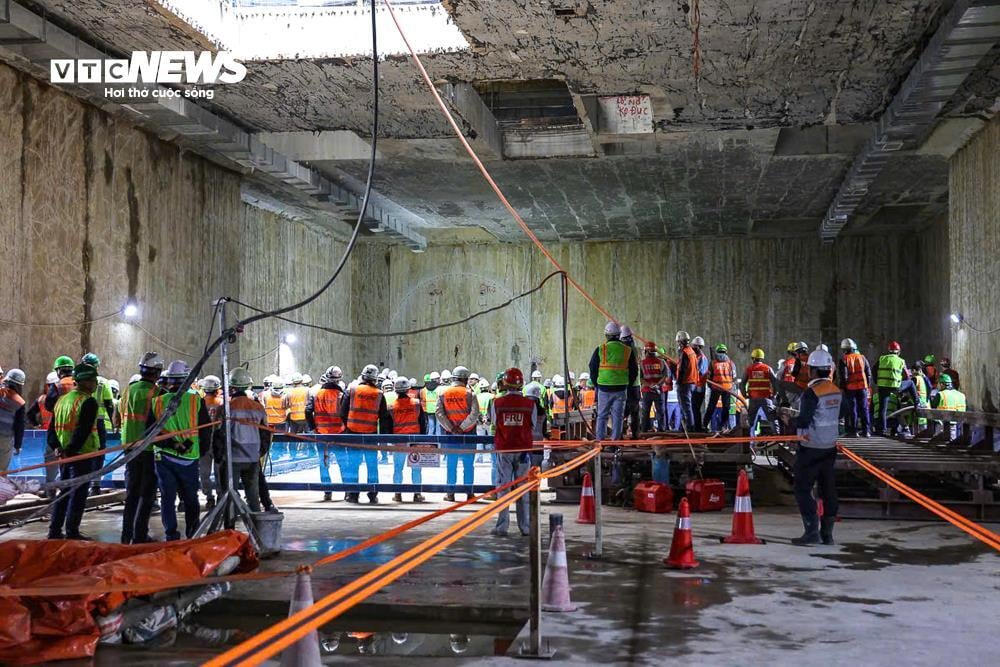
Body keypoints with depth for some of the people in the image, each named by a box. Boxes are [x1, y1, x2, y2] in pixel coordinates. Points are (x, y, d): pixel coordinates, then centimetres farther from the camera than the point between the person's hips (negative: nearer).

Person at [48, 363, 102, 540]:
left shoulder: (62, 400, 13)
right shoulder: (88, 402, -13)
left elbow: (52, 428, 11)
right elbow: (83, 430, -22)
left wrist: (57, 448, 1)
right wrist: (71, 450, -18)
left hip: (64, 455, 8)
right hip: (82, 455, -8)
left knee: (64, 492, 16)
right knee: (78, 494, -1)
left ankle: (54, 531, 18)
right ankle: (72, 532, 1)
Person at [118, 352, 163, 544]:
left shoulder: (129, 389, 4)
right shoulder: (154, 392, -14)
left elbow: (119, 416, 11)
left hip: (129, 447, 6)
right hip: (149, 448, -6)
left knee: (131, 492, 16)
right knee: (147, 493, 3)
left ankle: (127, 535, 19)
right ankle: (140, 536, 0)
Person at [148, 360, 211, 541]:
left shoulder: (157, 402, -1)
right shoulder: (196, 401, -6)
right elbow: (205, 430, -1)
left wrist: (170, 444, -10)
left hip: (163, 457, 1)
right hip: (189, 459, -1)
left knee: (167, 499, 7)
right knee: (190, 499, 13)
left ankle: (171, 536, 4)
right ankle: (193, 535, 18)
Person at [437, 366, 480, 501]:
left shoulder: (443, 394, 3)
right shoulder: (469, 394, -6)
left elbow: (439, 414, -4)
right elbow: (474, 414, -15)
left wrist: (451, 428, -7)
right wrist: (462, 427, -12)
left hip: (450, 434, 2)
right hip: (468, 434, -2)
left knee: (451, 465, 8)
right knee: (468, 465, 4)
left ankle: (450, 493, 9)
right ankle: (469, 493, 6)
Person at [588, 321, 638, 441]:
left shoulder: (600, 349, -3)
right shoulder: (627, 350, 3)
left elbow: (592, 369, 3)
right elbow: (634, 371, 9)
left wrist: (597, 384, 15)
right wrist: (627, 385, 18)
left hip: (604, 388, -1)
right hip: (621, 389, 1)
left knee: (602, 415, 7)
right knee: (618, 416, 5)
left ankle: (600, 439, 5)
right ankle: (615, 439, 3)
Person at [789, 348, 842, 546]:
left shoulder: (812, 393, -18)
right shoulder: (837, 391, 5)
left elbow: (803, 420, -20)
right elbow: (840, 416, 14)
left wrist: (792, 421, -1)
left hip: (811, 448, -8)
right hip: (830, 447, 8)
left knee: (803, 489, -1)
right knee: (828, 489, 11)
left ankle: (812, 531, -5)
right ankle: (827, 533, 16)